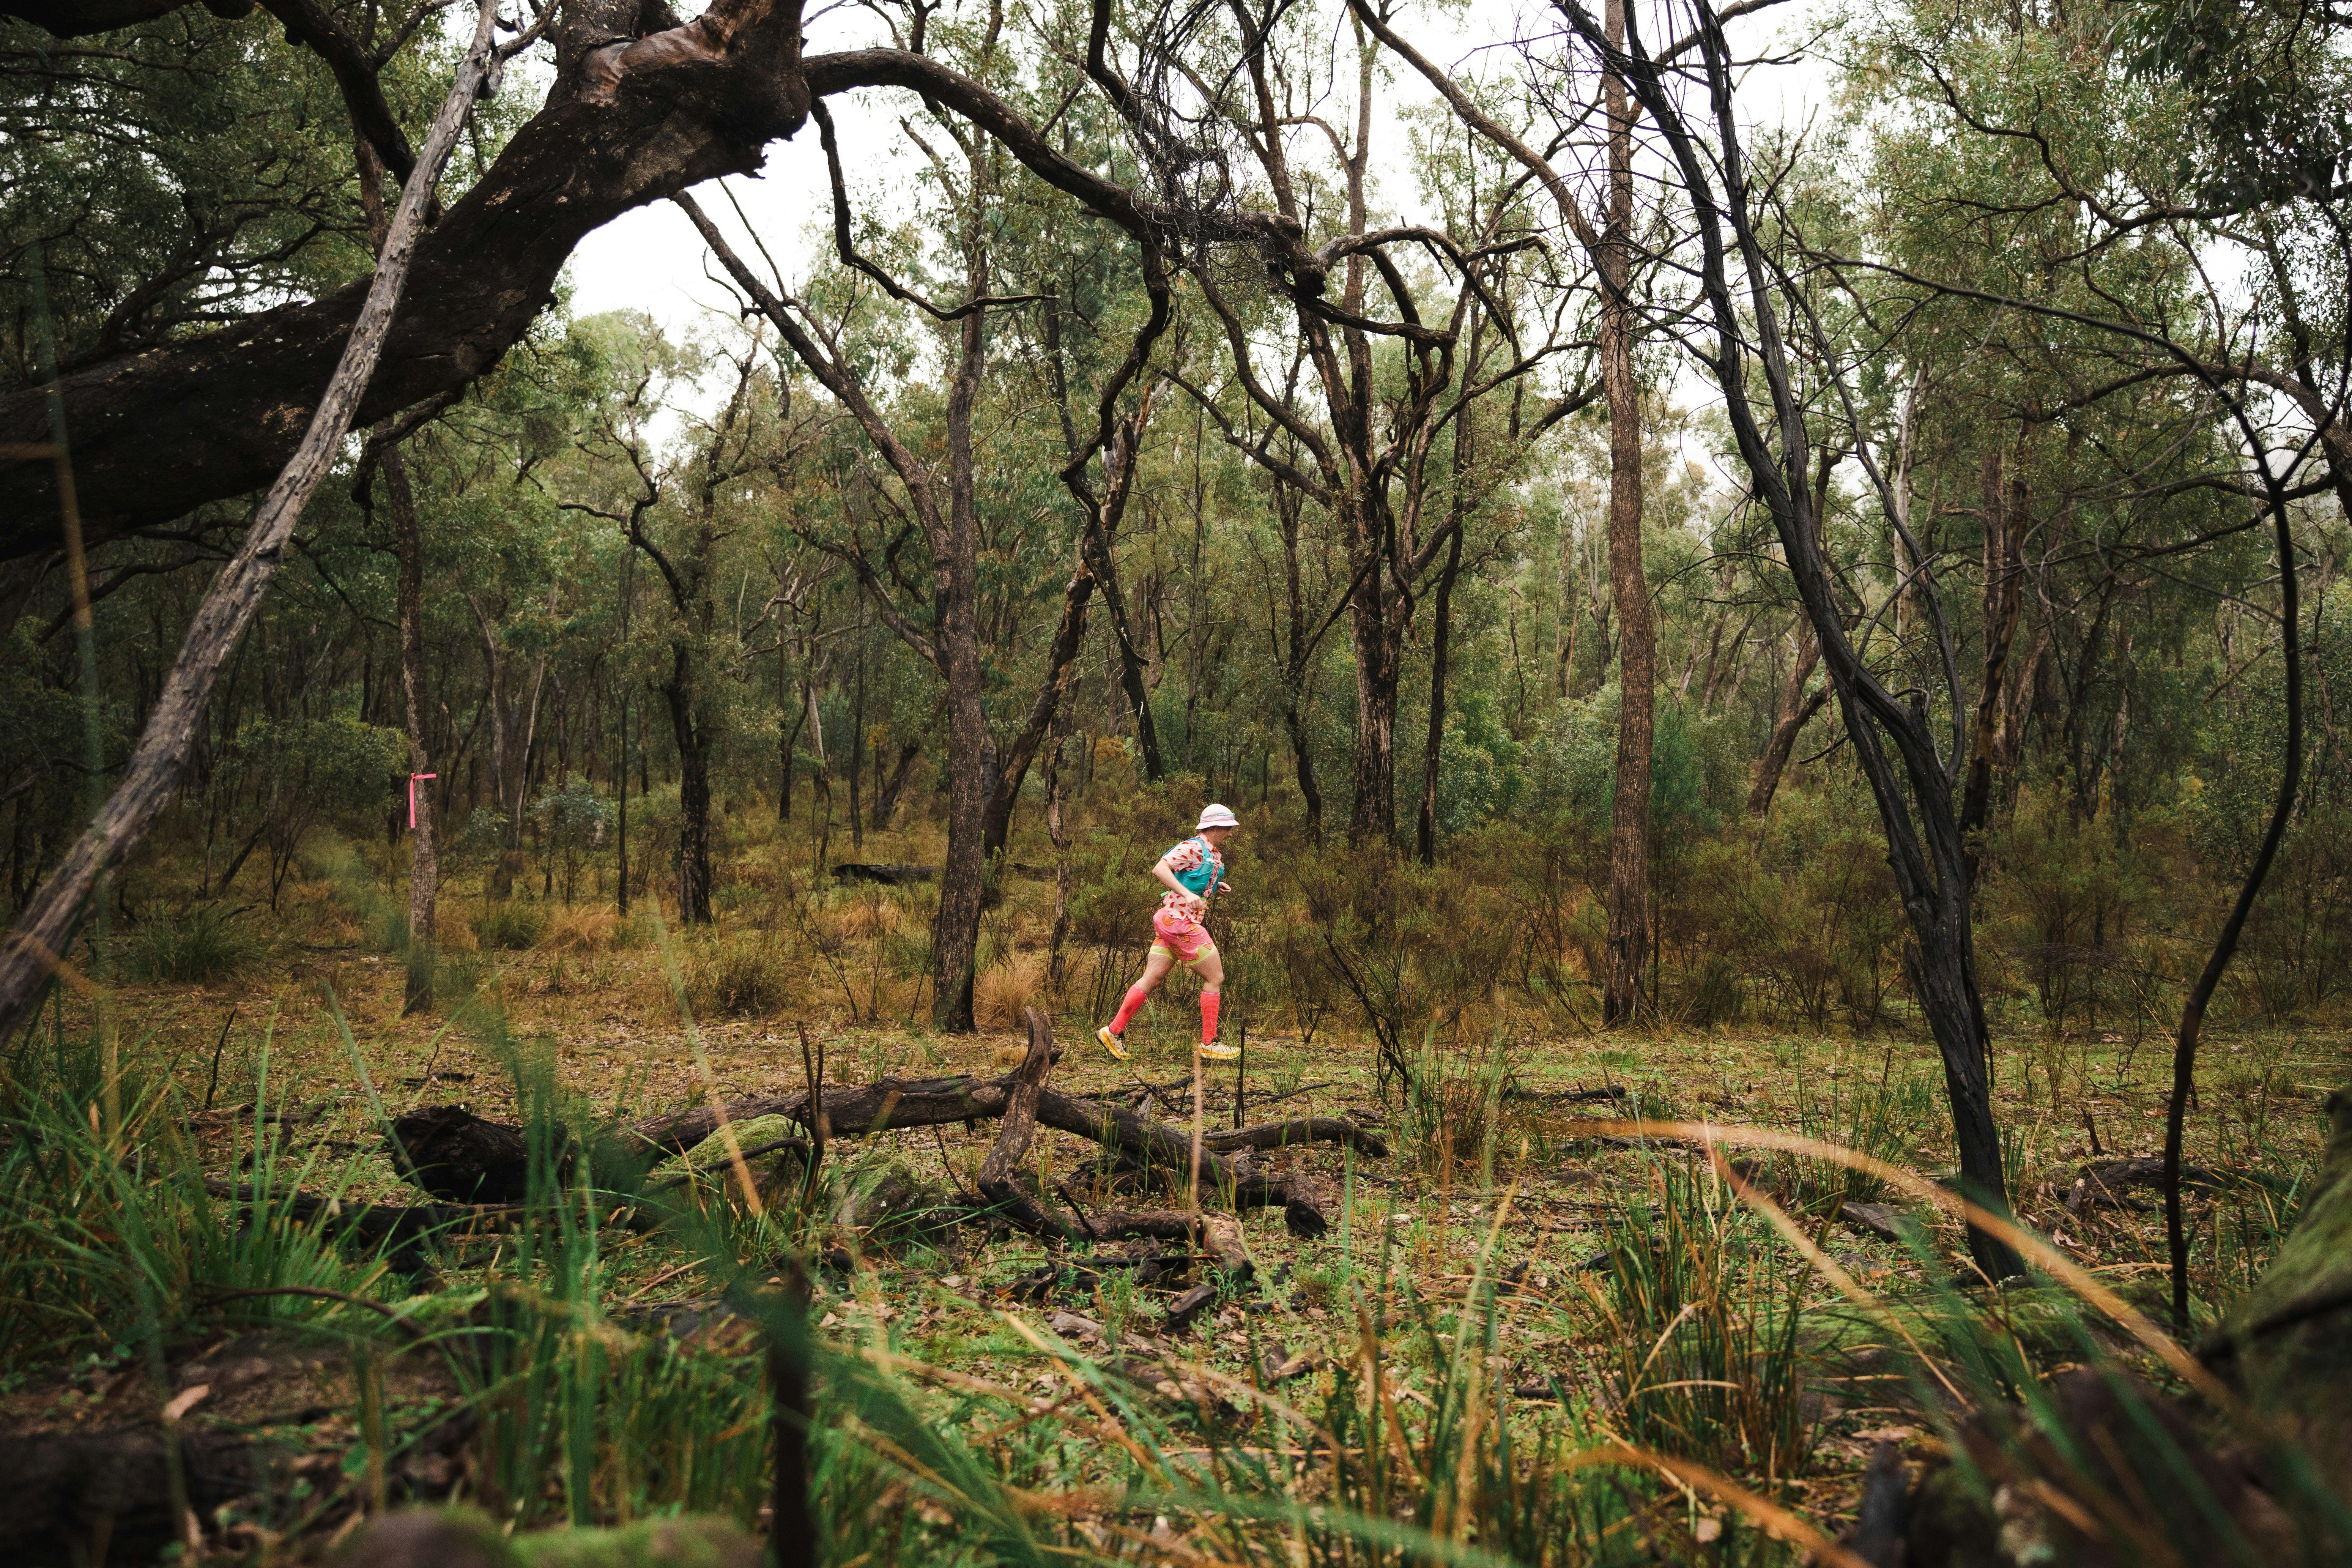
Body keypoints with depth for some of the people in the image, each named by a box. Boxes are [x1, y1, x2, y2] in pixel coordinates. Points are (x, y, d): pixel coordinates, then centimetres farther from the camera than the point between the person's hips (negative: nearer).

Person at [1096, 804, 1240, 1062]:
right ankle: (1209, 1043, 4)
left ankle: (1113, 1031, 11)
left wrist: (1216, 886, 11)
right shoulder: (1193, 848, -14)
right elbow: (1159, 868, -22)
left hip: (1171, 922, 9)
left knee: (1152, 979, 9)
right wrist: (1186, 893, -29)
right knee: (1215, 978, -2)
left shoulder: (1214, 854, 15)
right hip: (1179, 921, -9)